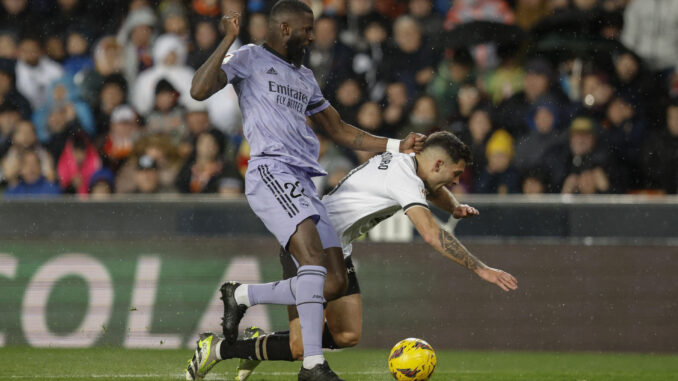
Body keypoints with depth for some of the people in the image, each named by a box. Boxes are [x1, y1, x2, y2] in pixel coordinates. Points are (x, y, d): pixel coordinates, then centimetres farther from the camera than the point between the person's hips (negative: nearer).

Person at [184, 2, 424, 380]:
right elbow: (200, 90, -8)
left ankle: (241, 296, 12)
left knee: (335, 283, -3)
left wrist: (397, 146, 25)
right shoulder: (250, 58, 7)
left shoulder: (305, 77, 30)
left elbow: (339, 129, 34)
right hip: (271, 171, -8)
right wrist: (228, 41, -10)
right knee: (314, 256, -28)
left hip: (303, 182, 8)